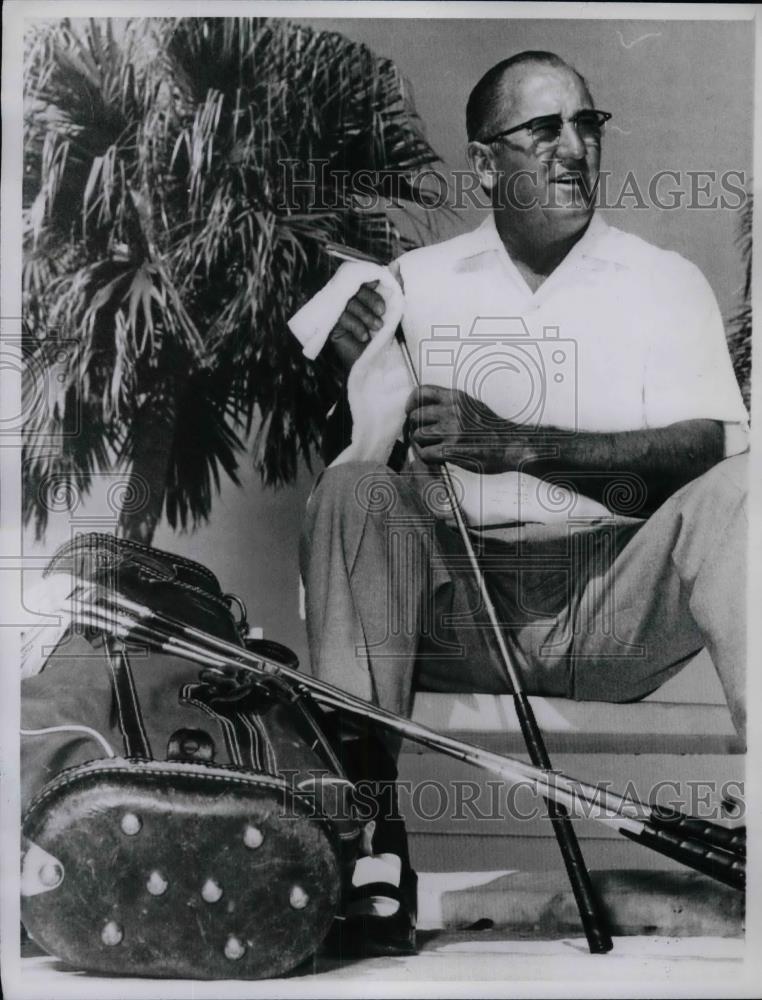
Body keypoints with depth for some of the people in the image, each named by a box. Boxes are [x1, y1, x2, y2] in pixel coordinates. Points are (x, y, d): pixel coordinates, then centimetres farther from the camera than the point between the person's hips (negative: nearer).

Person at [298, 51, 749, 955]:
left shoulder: (664, 280, 10)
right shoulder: (416, 280, 13)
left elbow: (705, 444, -7)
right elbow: (354, 446, 9)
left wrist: (516, 445, -20)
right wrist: (351, 370, -14)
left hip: (616, 604, 0)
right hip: (457, 602, 1)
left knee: (741, 488, -25)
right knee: (354, 489, -25)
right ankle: (365, 831, -24)